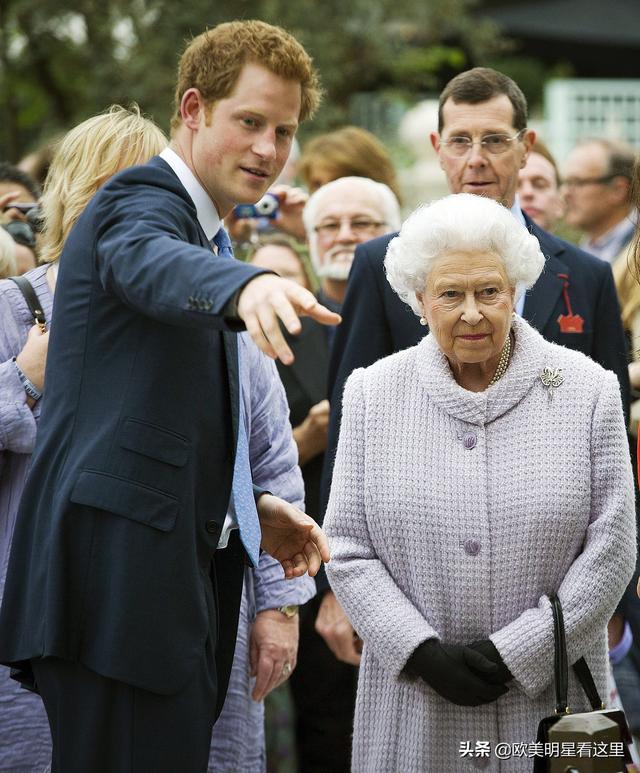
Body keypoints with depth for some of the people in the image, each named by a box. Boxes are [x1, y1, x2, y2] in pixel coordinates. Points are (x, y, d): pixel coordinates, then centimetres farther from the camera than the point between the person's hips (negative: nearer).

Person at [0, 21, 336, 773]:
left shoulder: (200, 228, 22)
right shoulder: (141, 202, -8)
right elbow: (153, 264, -35)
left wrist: (247, 507, 14)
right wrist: (247, 285, -56)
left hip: (173, 578, 10)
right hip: (117, 578, -10)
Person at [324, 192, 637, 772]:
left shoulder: (586, 390, 0)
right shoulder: (374, 394, 3)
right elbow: (348, 550, 1)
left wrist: (516, 653, -11)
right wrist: (422, 652, -12)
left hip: (549, 699, -1)